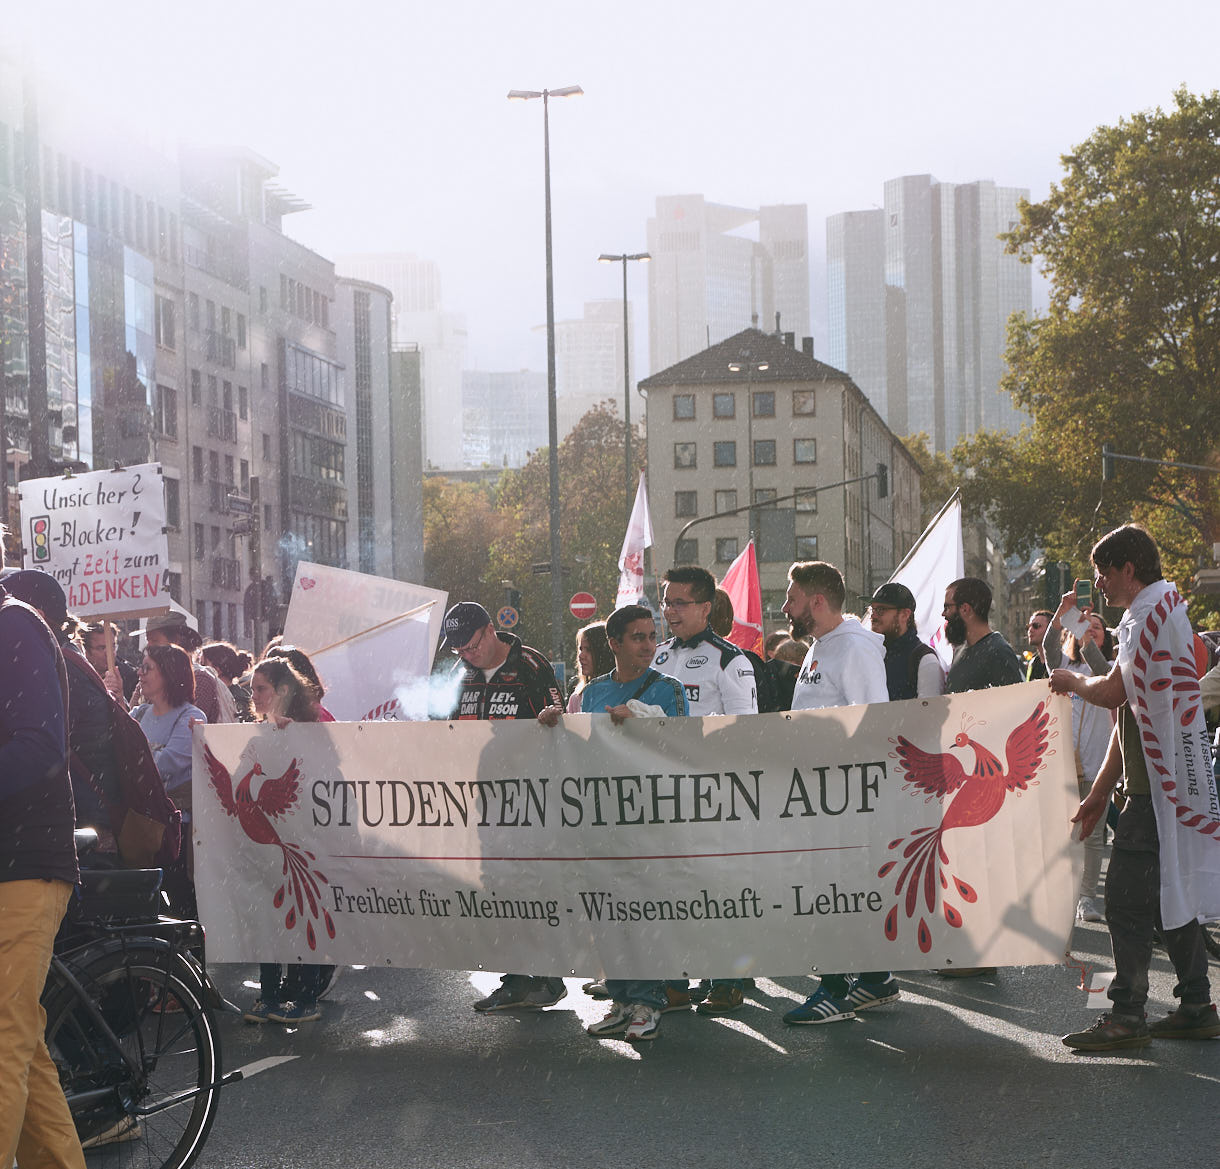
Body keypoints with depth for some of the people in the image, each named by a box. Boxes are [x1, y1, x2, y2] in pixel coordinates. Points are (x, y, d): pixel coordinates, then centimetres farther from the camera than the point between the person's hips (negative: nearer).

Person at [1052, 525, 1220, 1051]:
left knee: (1127, 895, -9)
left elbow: (1113, 692, -20)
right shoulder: (1162, 609, 20)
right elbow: (1131, 712, 21)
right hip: (1173, 783, 10)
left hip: (1159, 785, -10)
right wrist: (1100, 791, 21)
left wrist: (1073, 682, 2)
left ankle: (1126, 1016, -7)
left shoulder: (1153, 611, -13)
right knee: (1171, 893, 12)